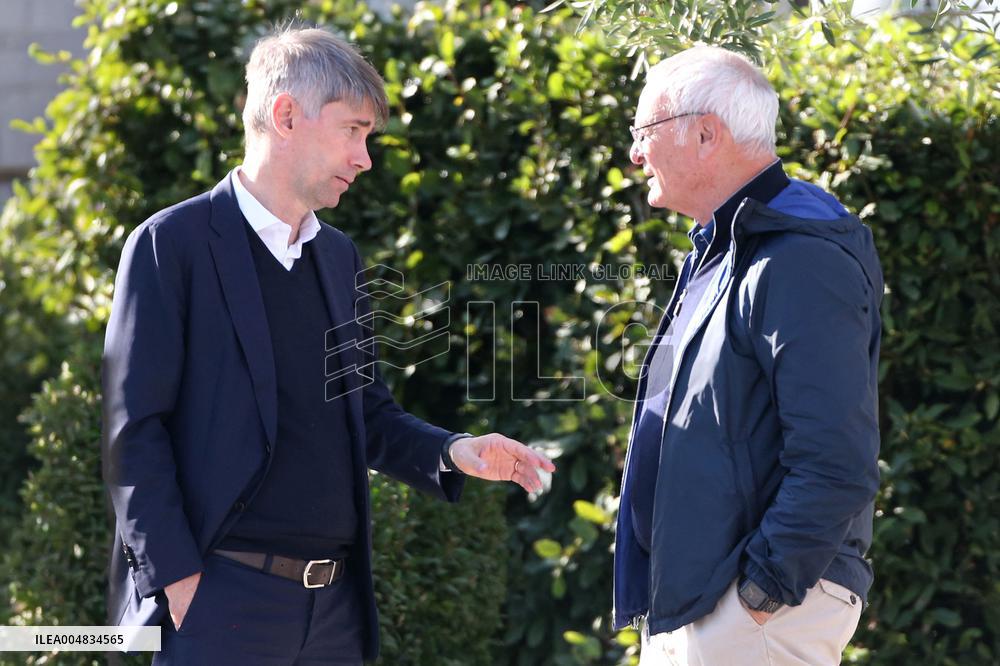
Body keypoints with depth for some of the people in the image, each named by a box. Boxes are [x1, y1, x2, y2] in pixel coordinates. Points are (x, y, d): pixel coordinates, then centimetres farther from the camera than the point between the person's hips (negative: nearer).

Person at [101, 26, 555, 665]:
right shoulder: (171, 244, -5)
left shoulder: (341, 258, 16)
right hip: (223, 599, -7)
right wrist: (177, 579, -14)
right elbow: (135, 428, -9)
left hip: (336, 607, 7)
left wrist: (452, 451, 2)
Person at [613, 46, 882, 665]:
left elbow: (837, 465, -25)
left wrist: (760, 592, -21)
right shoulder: (717, 254, 16)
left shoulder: (799, 264, -18)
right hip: (683, 604, 10)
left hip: (758, 614, -10)